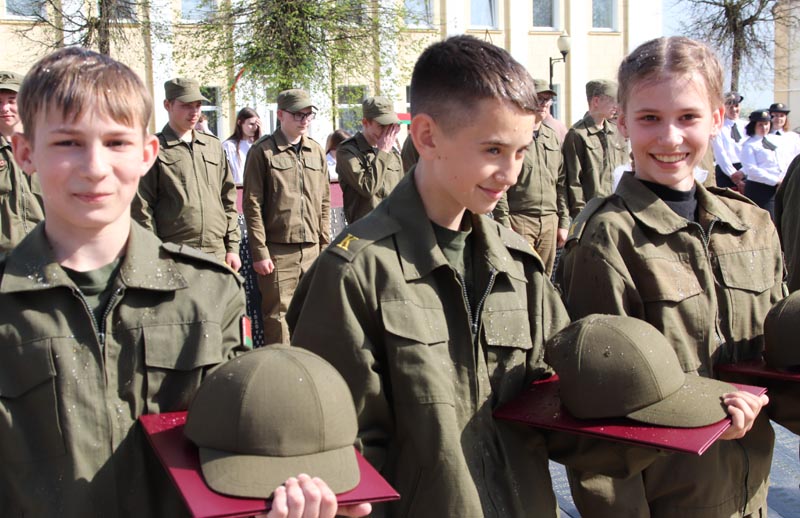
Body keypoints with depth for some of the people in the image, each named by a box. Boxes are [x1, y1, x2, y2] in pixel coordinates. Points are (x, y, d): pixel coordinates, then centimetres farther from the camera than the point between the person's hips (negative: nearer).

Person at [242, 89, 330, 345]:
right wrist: (259, 252, -9)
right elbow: (252, 205, -5)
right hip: (278, 252, -4)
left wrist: (325, 246, 11)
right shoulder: (263, 151, -2)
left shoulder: (316, 152, 12)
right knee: (279, 316, -1)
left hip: (312, 250, 5)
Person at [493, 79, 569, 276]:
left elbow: (561, 184, 17)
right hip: (518, 219, -6)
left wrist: (563, 222, 13)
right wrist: (504, 225, -13)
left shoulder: (554, 138, 15)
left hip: (550, 222, 6)